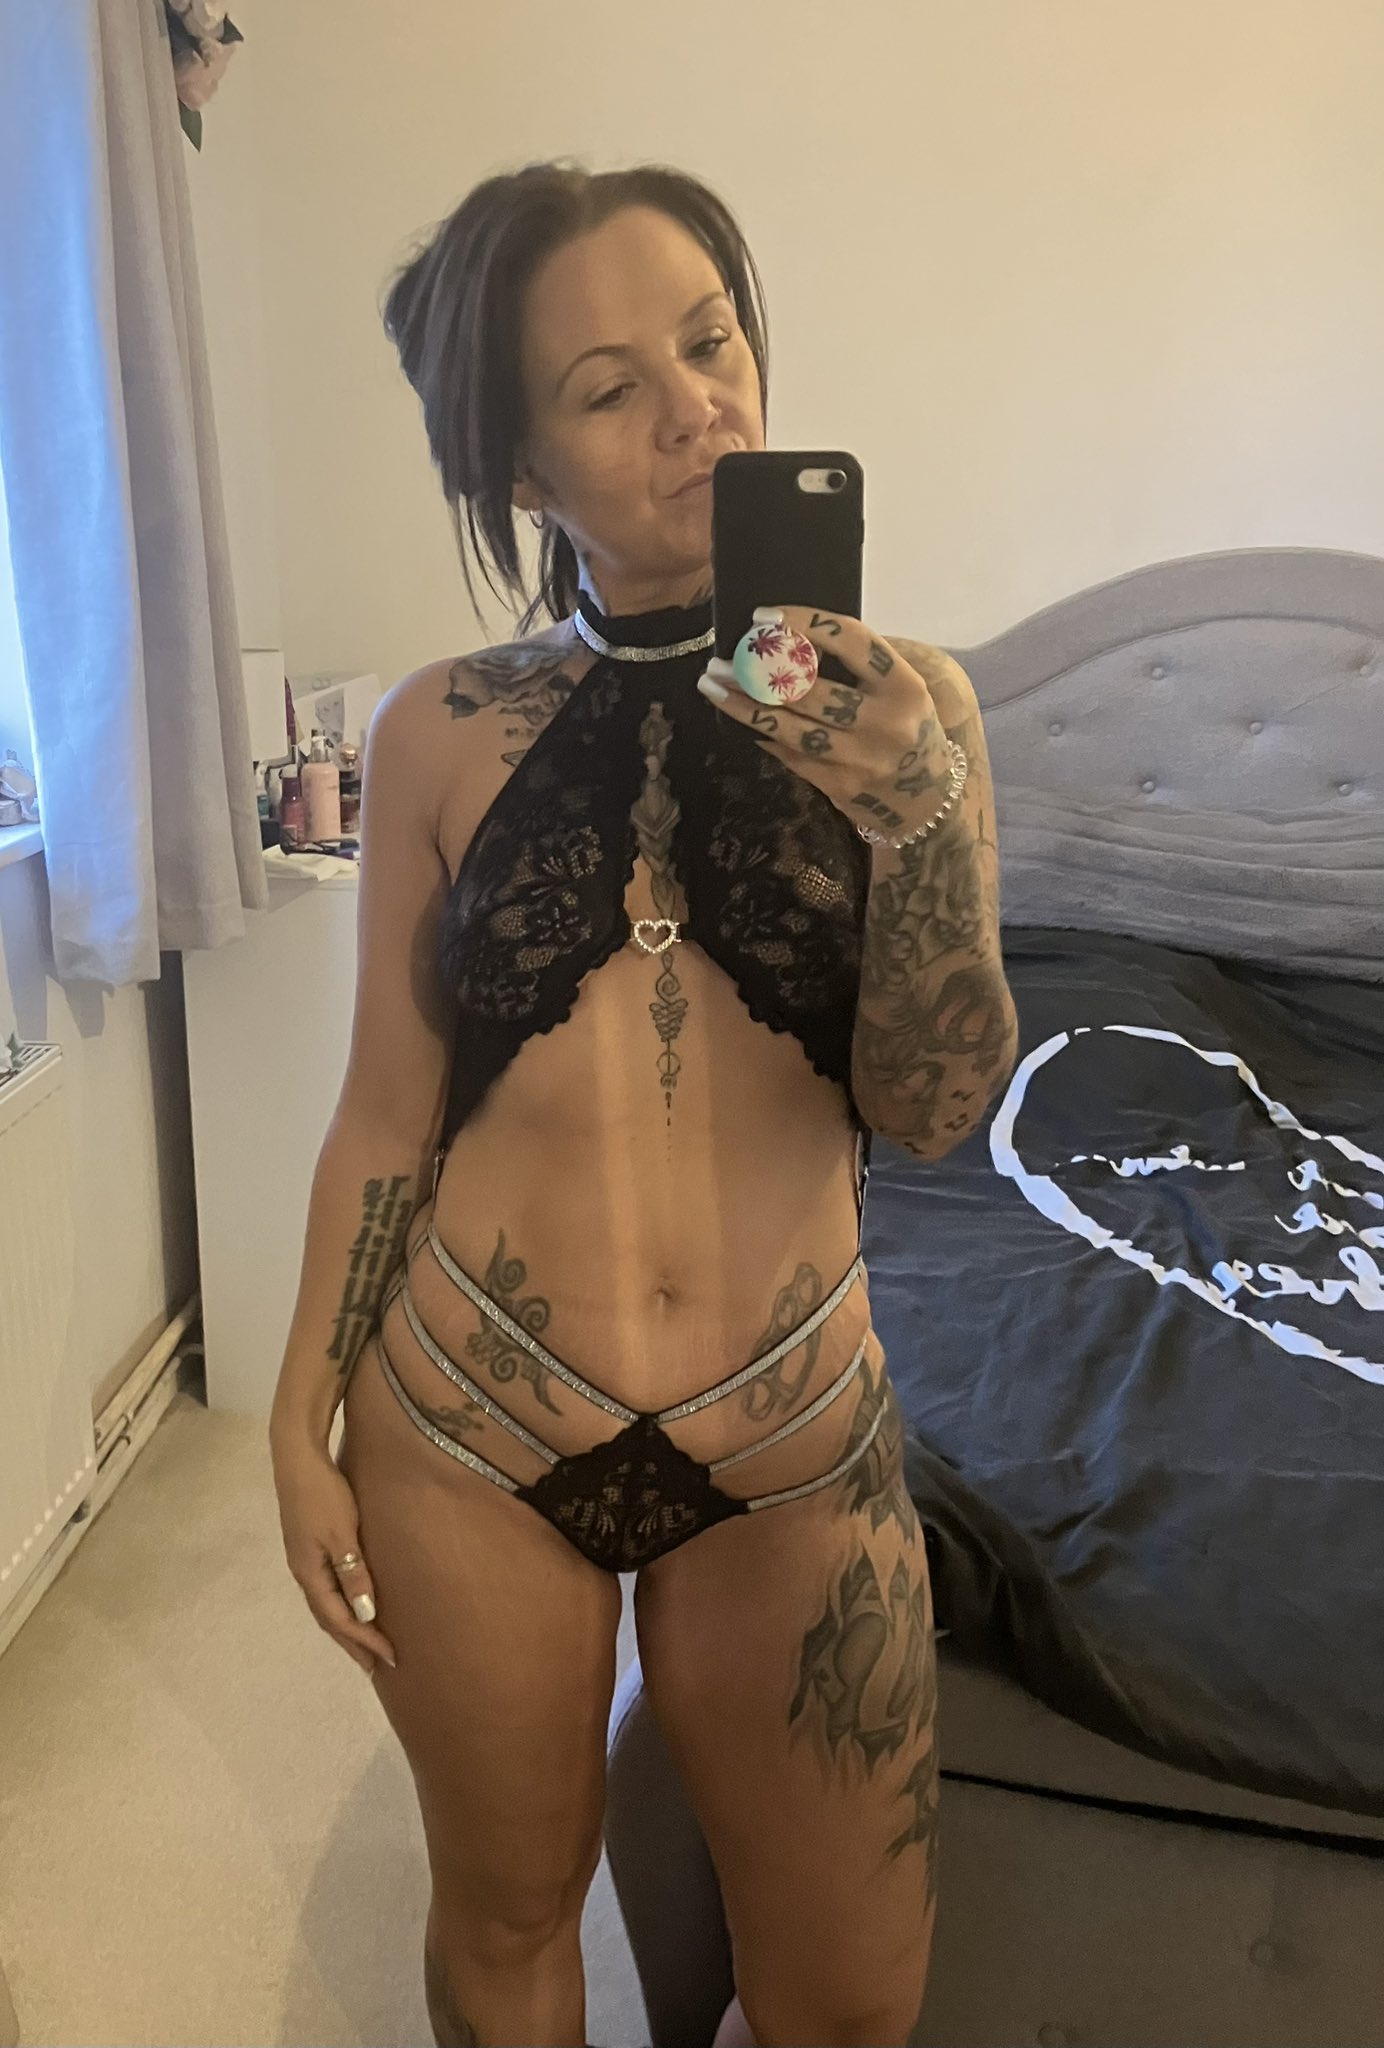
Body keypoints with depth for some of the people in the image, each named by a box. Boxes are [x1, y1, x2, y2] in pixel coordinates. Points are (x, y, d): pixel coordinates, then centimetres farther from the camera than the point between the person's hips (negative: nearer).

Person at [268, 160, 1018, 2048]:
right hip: (465, 1427, 0)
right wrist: (302, 1427, 2)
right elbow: (387, 1112, 0)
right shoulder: (442, 734, -5)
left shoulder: (896, 701, -4)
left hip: (791, 1442, 1)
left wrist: (921, 812, -23)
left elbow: (934, 1107, -8)